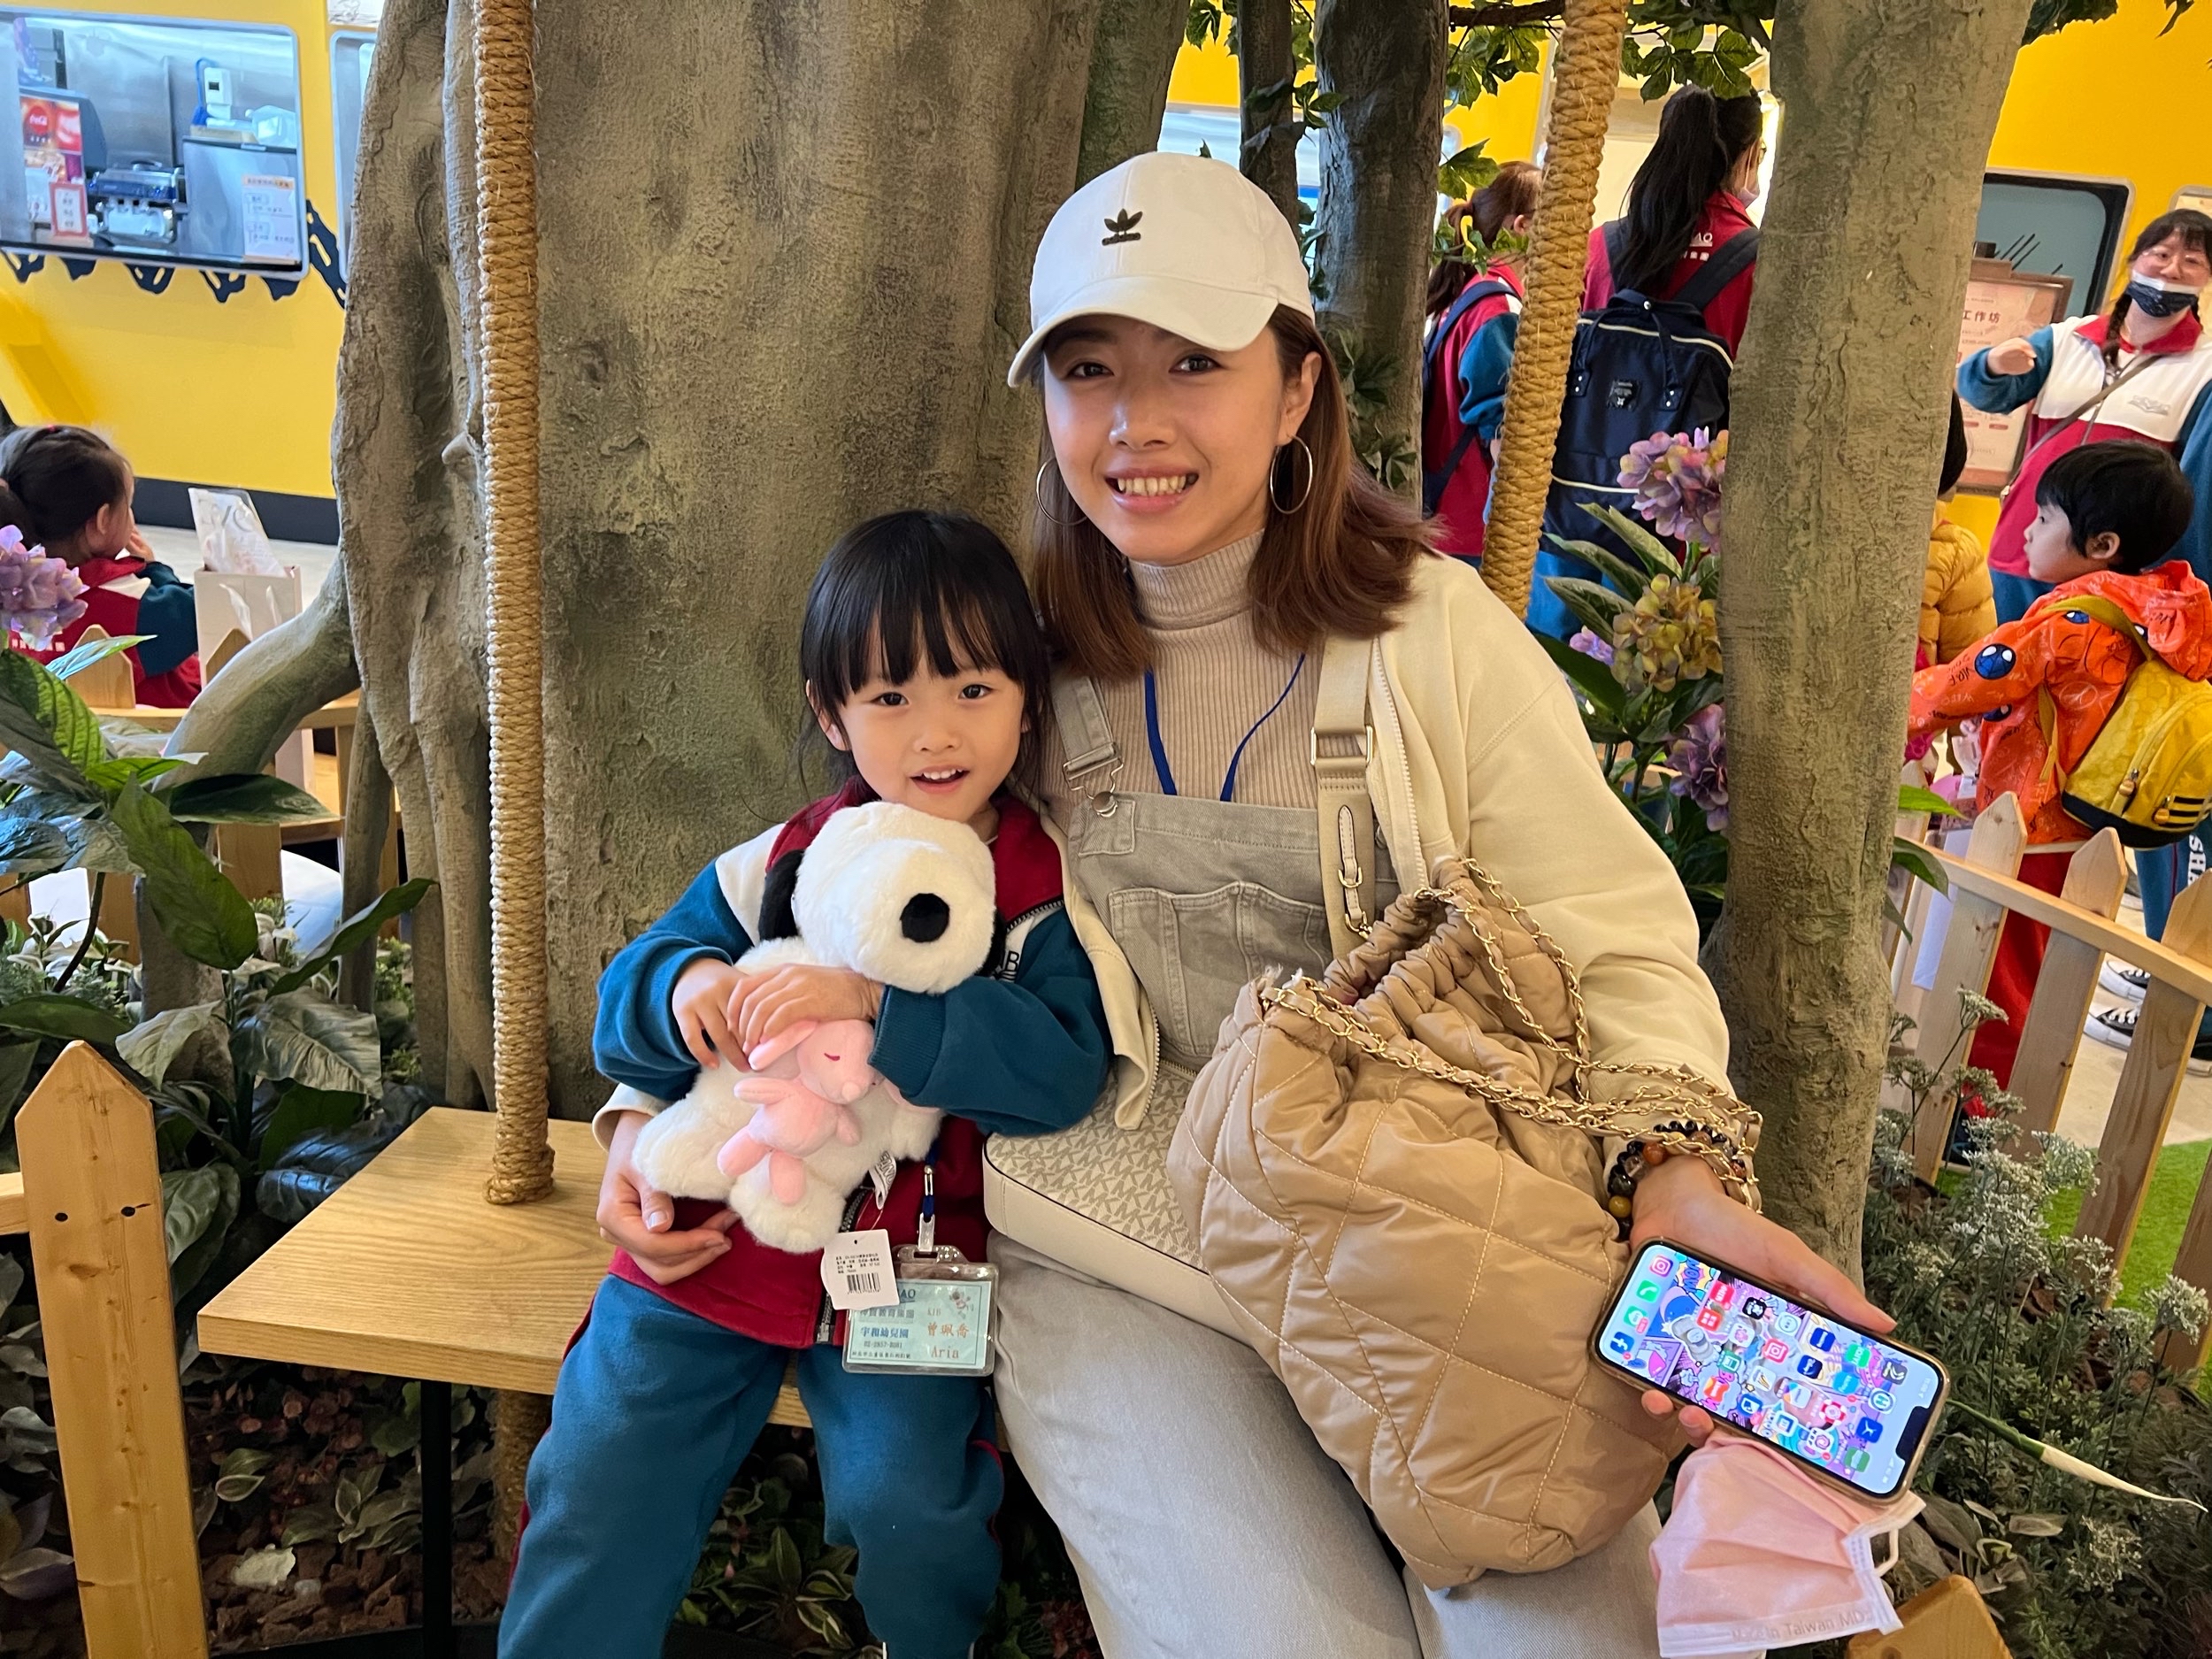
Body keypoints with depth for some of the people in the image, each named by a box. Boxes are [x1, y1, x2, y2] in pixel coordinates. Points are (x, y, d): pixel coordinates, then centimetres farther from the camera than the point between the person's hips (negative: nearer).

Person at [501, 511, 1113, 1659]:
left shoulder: (1046, 897, -5)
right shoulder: (774, 867, 4)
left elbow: (1064, 1066, -20)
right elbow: (628, 995, 8)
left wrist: (874, 1000, -29)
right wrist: (685, 986, -16)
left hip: (909, 1253, -2)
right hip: (718, 1227, 3)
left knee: (902, 1499, -15)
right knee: (597, 1477, -2)